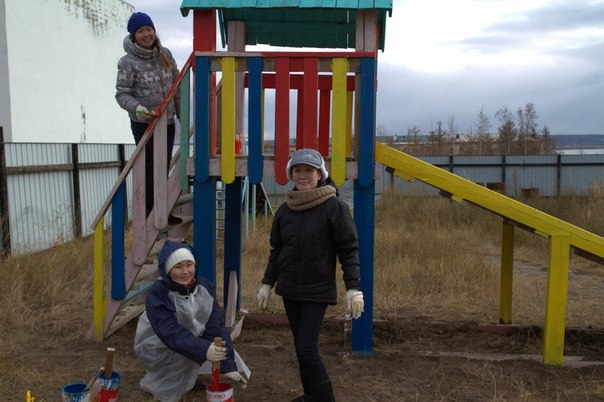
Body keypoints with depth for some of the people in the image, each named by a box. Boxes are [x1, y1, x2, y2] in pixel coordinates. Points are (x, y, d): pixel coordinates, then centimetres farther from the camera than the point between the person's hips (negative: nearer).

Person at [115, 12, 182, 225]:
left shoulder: (165, 55, 4)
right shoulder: (128, 62, -11)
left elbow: (177, 86, 11)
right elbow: (122, 93, -13)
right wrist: (136, 108, -32)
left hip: (167, 122, 6)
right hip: (144, 124, -5)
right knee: (149, 169, -2)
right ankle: (149, 214, 11)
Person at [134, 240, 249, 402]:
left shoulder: (204, 287, -14)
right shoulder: (157, 295, -27)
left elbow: (216, 326, -19)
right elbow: (172, 333, -39)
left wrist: (228, 365, -27)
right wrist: (203, 349, -55)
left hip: (192, 338, 6)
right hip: (156, 345, -6)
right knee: (190, 352, -29)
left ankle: (188, 379, 11)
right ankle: (160, 383, -4)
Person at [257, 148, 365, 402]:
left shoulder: (334, 207, -11)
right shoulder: (285, 209, 4)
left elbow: (349, 250, -9)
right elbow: (276, 250, 13)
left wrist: (353, 288, -13)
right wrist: (267, 284, 14)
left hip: (318, 292, -5)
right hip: (289, 290, 5)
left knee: (306, 348, -10)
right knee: (300, 346, 12)